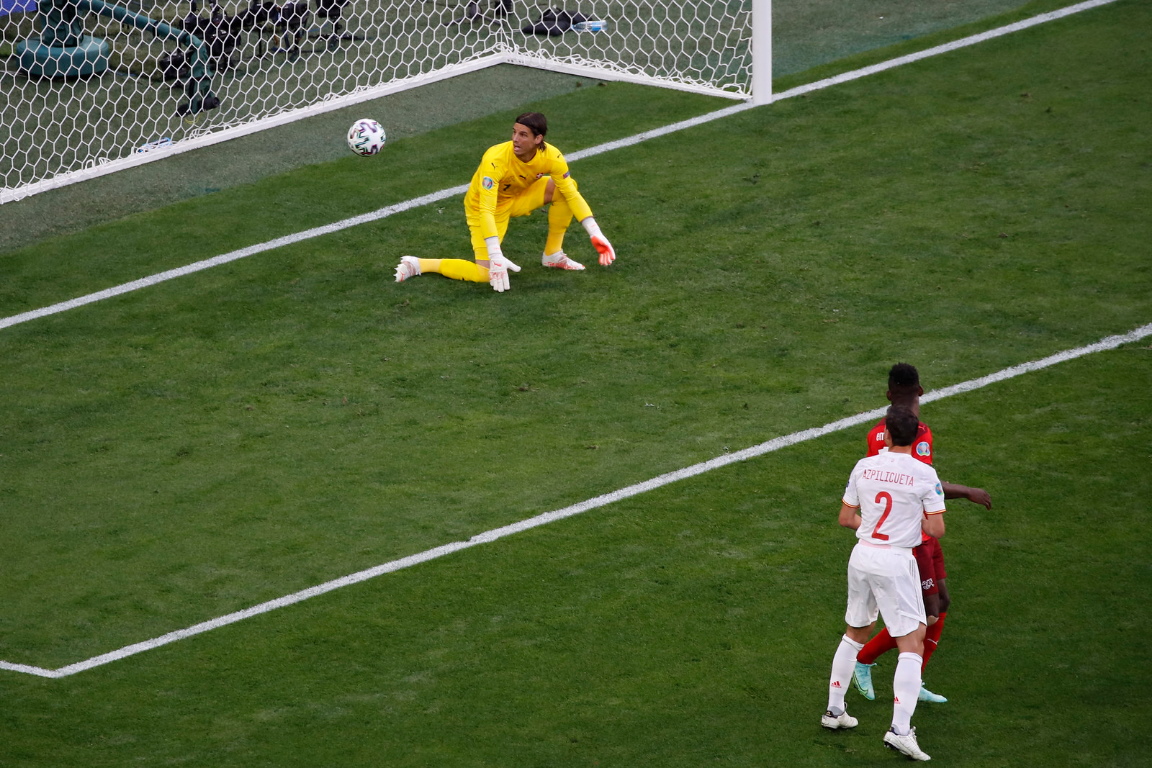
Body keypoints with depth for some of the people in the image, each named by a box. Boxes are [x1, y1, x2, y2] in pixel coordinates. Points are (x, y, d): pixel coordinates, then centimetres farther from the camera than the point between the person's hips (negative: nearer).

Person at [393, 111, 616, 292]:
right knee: (487, 275, -22)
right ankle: (417, 265, -6)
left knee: (566, 187, -16)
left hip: (518, 196, 5)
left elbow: (573, 195, -13)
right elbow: (486, 211, -40)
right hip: (483, 206, -5)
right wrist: (496, 257, -46)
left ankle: (553, 255, 1)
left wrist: (596, 235, -20)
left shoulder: (551, 156, -24)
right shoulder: (495, 159, -38)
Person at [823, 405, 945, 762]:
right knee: (912, 643, -3)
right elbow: (936, 529, -11)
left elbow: (846, 518, 8)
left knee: (855, 633, 24)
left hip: (862, 555, 5)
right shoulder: (924, 474, -12)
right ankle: (900, 729, -14)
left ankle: (834, 710, 32)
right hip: (896, 562, -5)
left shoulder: (863, 467, 0)